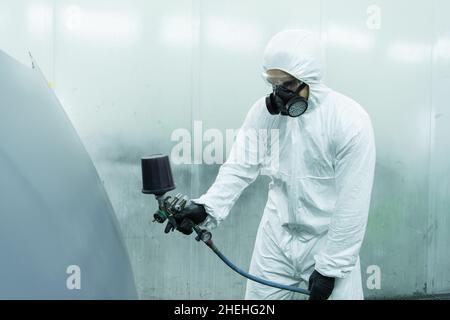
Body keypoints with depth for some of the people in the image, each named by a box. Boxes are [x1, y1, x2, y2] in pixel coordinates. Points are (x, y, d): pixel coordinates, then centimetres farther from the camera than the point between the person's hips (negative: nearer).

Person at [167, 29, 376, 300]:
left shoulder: (350, 120, -17)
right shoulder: (265, 110, -6)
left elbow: (353, 202, -15)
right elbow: (240, 167, -6)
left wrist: (331, 267, -13)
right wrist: (207, 207, -24)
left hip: (328, 240, -3)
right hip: (276, 237, 3)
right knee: (258, 295, 12)